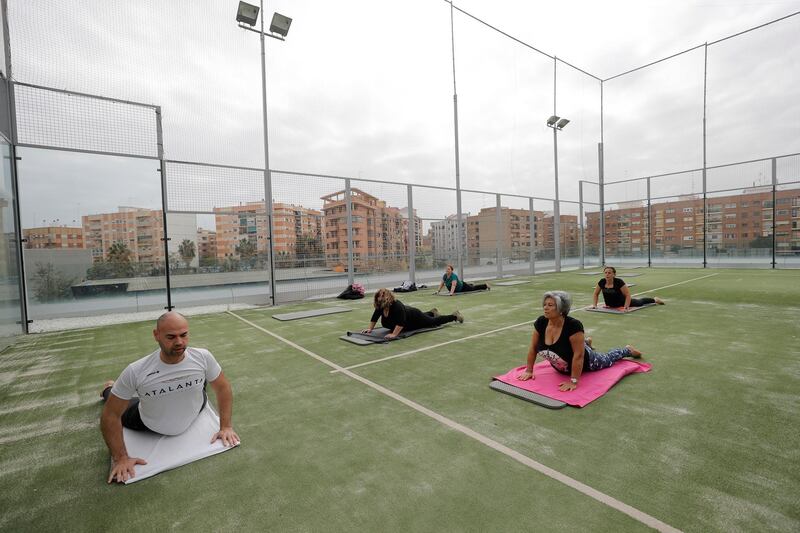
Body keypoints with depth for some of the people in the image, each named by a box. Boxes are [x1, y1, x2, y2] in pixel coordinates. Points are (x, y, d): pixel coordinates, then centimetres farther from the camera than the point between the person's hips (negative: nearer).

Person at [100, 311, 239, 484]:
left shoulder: (203, 357, -33)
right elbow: (111, 415, -23)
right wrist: (120, 458, -21)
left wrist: (226, 427, -19)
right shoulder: (135, 372, -35)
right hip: (148, 424, -1)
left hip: (194, 414, 1)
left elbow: (222, 387, -18)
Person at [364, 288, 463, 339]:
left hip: (414, 316, -7)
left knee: (435, 322, 16)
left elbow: (401, 322, -50)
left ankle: (455, 315, 37)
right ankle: (433, 312, 67)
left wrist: (394, 334, -53)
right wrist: (370, 329, -16)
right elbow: (375, 317, -11)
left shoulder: (397, 305, -45)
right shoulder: (380, 306, -24)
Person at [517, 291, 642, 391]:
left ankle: (628, 350, 51)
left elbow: (578, 356, -36)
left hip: (584, 361, -4)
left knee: (607, 360, 25)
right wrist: (529, 370, -11)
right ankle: (586, 342, 62)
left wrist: (573, 382, -34)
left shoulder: (573, 325, -40)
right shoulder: (540, 322, -25)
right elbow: (533, 348, -14)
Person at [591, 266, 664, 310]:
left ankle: (655, 300, 54)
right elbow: (595, 294, -9)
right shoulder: (601, 282, -21)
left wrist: (626, 307, -35)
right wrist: (594, 305, -17)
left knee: (639, 302, 26)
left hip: (622, 302, -2)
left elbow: (628, 295, -29)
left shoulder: (619, 282, -33)